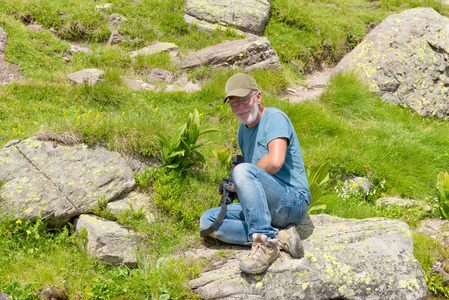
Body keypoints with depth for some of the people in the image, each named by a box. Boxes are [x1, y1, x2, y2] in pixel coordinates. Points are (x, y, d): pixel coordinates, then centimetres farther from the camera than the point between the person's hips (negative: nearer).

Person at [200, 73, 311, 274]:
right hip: (266, 211, 9)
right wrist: (237, 187, 4)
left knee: (243, 171, -31)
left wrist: (239, 181, -11)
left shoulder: (275, 118, -9)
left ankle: (265, 243, -32)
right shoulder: (243, 131, 18)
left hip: (293, 202, -9)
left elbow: (275, 161, -27)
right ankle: (279, 236, -14)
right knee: (208, 221, -4)